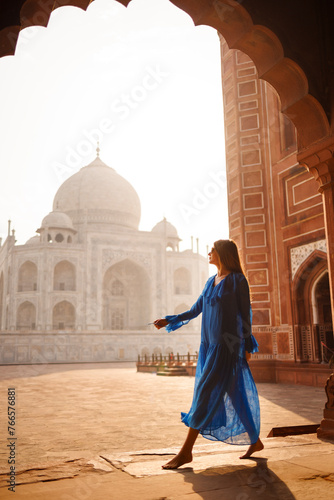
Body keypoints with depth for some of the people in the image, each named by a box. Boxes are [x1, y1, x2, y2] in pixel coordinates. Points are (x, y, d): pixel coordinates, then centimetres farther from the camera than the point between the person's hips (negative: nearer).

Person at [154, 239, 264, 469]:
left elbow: (246, 314, -5)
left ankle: (186, 451, -2)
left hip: (227, 345, -7)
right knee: (234, 396, 12)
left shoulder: (238, 280, -6)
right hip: (209, 344, 7)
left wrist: (247, 345, -5)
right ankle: (255, 441, 27)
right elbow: (195, 310, 18)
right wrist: (169, 321, 10)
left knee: (206, 393, -8)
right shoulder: (211, 282, 14)